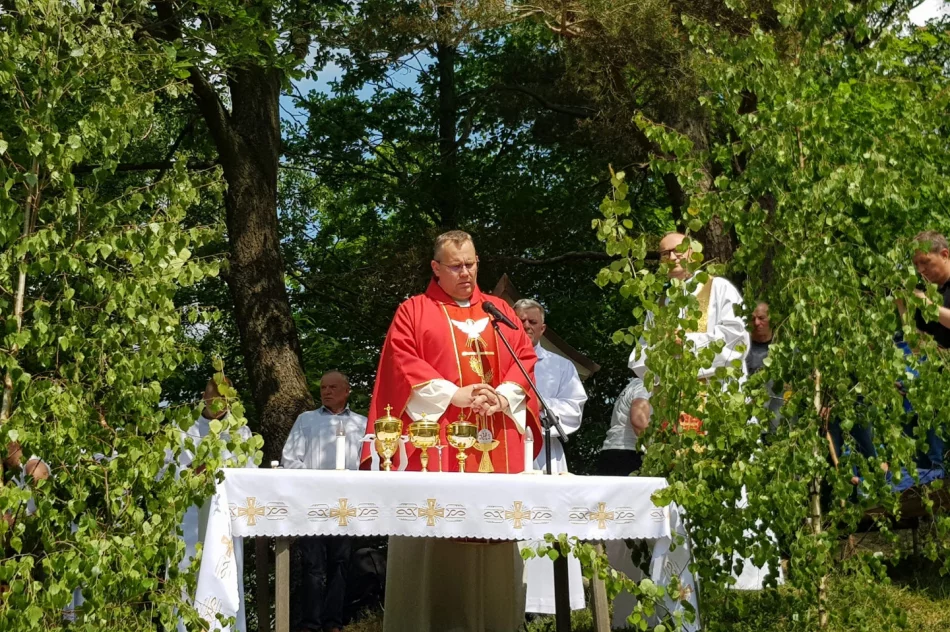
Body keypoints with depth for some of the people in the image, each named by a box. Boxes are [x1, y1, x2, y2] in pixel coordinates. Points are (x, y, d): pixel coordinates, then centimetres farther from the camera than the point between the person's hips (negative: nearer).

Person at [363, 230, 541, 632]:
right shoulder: (414, 311, 8)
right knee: (435, 536, -8)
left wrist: (504, 395, -7)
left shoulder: (500, 311, 19)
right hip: (438, 437, -3)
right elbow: (403, 364, -3)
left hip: (496, 440, 3)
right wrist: (453, 394, -13)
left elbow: (525, 357, 12)